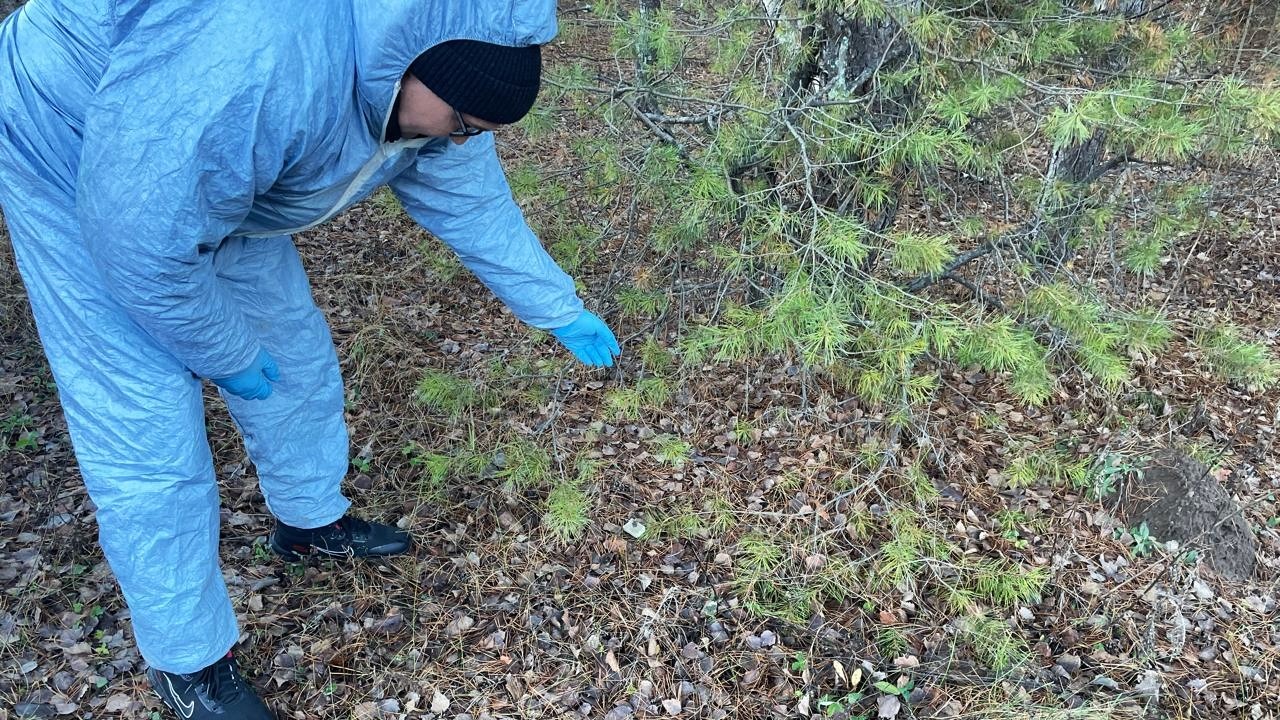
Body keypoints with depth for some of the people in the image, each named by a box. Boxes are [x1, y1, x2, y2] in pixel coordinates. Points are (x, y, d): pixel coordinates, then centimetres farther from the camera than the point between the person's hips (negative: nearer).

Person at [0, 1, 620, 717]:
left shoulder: (430, 79, -15)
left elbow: (473, 204, 1)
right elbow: (138, 237, -35)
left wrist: (562, 311, 7)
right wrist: (226, 354, -19)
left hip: (227, 169, 7)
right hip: (80, 166, -7)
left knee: (296, 356, 13)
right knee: (149, 436, -6)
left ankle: (311, 520, 40)